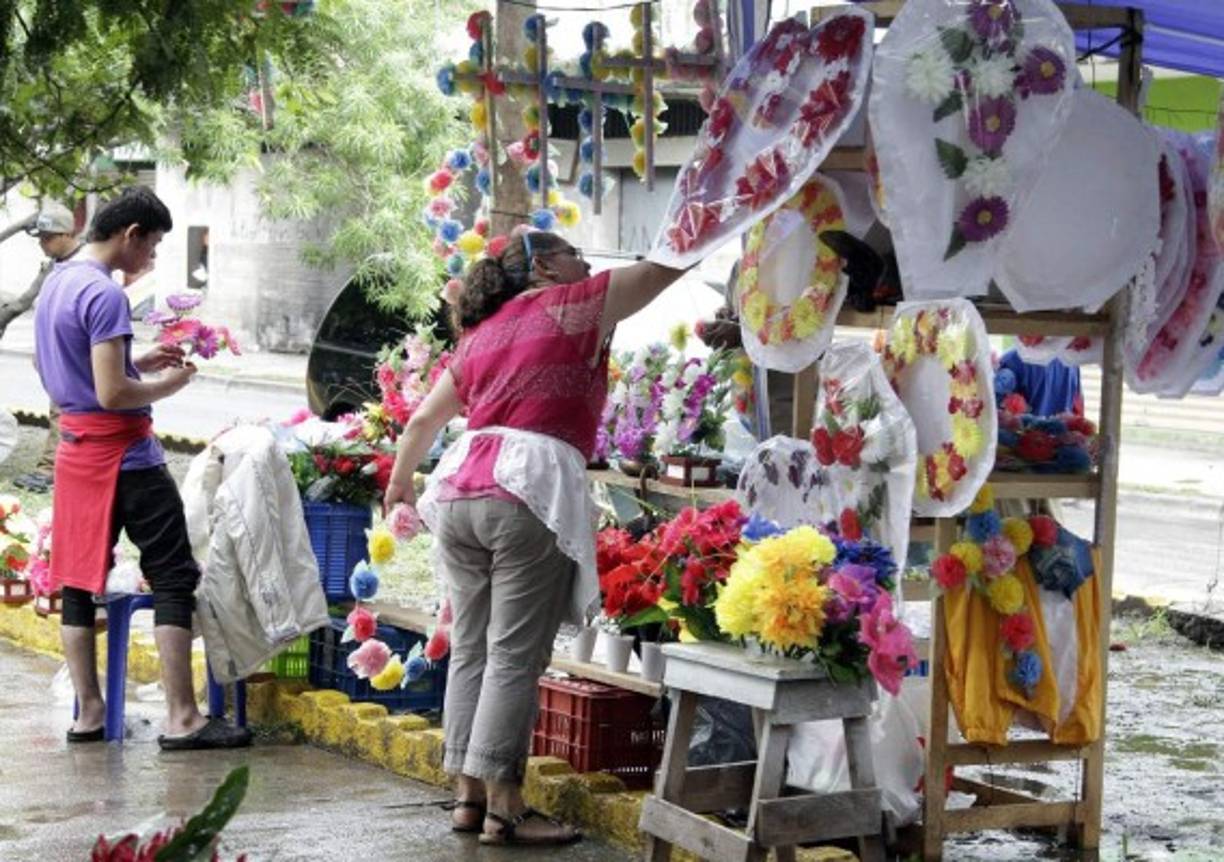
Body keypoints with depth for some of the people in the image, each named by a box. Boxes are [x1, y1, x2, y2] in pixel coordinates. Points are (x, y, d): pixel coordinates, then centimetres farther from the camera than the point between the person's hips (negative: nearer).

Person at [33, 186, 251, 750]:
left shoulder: (55, 284, 13)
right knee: (173, 577, -5)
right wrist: (167, 385, -7)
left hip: (75, 450, 10)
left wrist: (138, 364, 16)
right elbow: (112, 394, -22)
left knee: (79, 579, 10)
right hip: (123, 454, -10)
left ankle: (88, 712, 13)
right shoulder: (104, 295, -17)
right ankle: (181, 719, -8)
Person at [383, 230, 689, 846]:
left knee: (470, 650, 10)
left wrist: (401, 478, 43)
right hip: (530, 492, -6)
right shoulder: (573, 306, 7)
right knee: (515, 656, -7)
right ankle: (503, 807, -8)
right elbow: (668, 266, 8)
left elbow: (425, 418, 28)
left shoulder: (480, 334, 23)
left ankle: (468, 793, 11)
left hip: (460, 490, 7)